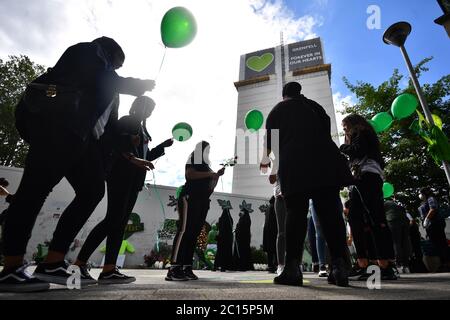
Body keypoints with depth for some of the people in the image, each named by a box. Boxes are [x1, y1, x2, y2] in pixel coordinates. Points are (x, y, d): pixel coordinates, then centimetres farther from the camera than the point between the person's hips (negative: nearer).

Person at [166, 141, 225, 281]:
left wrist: (217, 175, 11)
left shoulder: (205, 165, 25)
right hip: (190, 199, -8)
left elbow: (211, 187, 26)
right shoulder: (193, 159, 4)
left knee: (194, 233, 2)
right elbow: (189, 174, -16)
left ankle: (187, 267, 3)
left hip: (202, 201, 8)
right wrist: (209, 174, -13)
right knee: (184, 231, -16)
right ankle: (173, 269, -17)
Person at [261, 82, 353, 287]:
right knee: (331, 213, -1)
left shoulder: (277, 110, 19)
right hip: (324, 159, 2)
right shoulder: (315, 106, 25)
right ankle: (339, 265, -6)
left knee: (296, 213, -6)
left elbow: (270, 140, 15)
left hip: (294, 163, -2)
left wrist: (265, 161, 29)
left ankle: (293, 268, -12)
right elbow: (327, 132, 23)